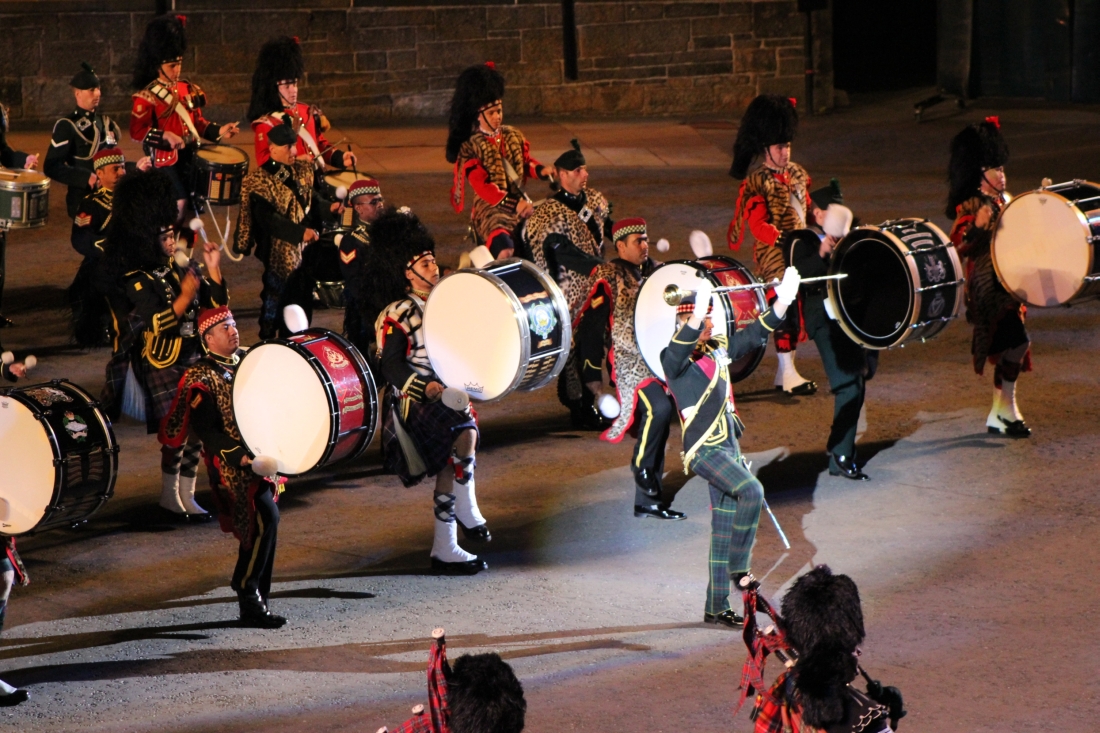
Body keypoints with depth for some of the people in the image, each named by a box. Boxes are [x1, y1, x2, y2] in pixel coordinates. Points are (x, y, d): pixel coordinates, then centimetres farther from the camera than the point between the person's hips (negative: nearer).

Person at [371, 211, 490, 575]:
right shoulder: (396, 315, -9)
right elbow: (389, 365, -15)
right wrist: (426, 387, -28)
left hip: (449, 393, 8)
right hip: (415, 400, -8)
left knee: (449, 469, 5)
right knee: (465, 428, -29)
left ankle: (445, 550, 12)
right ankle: (467, 509, -14)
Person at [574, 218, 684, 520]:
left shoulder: (655, 273, 13)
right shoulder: (609, 278, -6)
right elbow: (590, 327, -9)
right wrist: (592, 376, -12)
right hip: (629, 363, -7)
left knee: (660, 415, 5)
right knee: (659, 408, -29)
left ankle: (647, 500, 11)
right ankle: (642, 467, -8)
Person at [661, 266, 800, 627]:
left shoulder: (718, 353, 14)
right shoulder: (675, 358, -7)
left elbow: (753, 335, 21)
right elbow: (679, 350, -30)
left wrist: (782, 302, 12)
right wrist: (697, 315, -46)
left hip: (728, 450, 8)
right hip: (704, 451, -8)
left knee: (724, 530, 7)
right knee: (751, 491, -28)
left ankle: (716, 607, 11)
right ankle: (738, 568, -16)